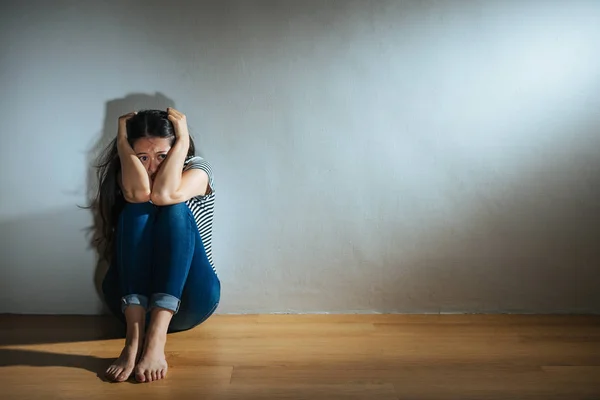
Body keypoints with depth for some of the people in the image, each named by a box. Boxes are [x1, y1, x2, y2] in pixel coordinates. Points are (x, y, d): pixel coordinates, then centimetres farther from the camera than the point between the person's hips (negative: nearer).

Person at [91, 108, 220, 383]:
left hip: (190, 300, -1)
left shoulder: (197, 169, -2)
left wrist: (183, 138, -16)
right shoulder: (126, 175, 2)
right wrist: (121, 140, -13)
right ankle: (134, 336, -38)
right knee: (138, 208, -23)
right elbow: (138, 192, -25)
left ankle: (156, 337, -41)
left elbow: (165, 194, -26)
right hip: (131, 298, 1)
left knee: (175, 211, -26)